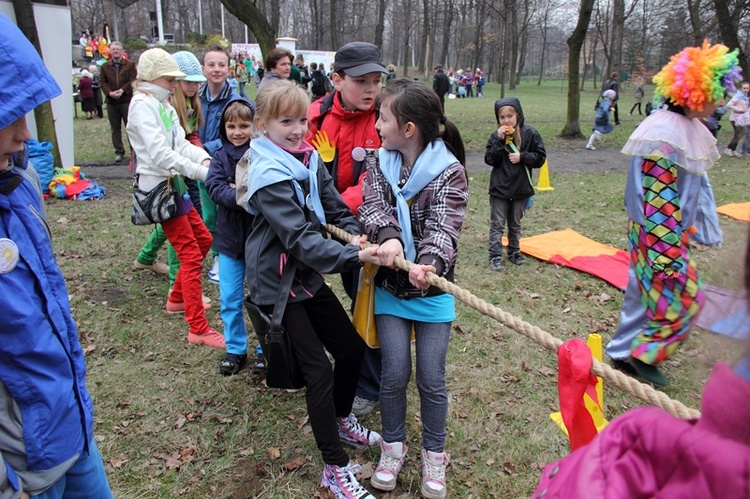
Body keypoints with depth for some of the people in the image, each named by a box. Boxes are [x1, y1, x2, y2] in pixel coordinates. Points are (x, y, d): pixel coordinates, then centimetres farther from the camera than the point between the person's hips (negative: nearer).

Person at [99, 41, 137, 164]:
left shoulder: (130, 65, 4)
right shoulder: (105, 66, 11)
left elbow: (133, 80, -4)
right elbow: (102, 82, 6)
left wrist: (123, 90, -16)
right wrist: (109, 93, -12)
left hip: (127, 100, -3)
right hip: (111, 101, 3)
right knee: (115, 128, 6)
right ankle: (119, 152, 12)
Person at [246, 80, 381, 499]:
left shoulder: (310, 158, 1)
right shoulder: (269, 175, -23)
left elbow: (334, 207, 5)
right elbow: (299, 238, -31)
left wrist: (356, 233, -13)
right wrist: (352, 257, -37)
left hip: (308, 275, 8)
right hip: (278, 282, -8)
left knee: (352, 347, 15)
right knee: (319, 368, -6)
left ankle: (342, 420, 42)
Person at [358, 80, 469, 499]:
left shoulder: (449, 171, -11)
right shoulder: (380, 165, 1)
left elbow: (444, 226, -23)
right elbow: (374, 207, -14)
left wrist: (429, 264, -43)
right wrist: (387, 237, -37)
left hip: (432, 289, -2)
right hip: (390, 287, 3)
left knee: (431, 378, 5)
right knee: (394, 374, 6)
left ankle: (434, 454, 28)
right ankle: (393, 445, 31)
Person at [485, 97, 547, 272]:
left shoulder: (530, 134, -5)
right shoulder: (496, 136, -4)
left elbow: (540, 157, -3)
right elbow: (489, 159, -12)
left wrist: (522, 157, -17)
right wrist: (499, 140, -21)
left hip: (521, 188, 1)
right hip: (499, 188, -1)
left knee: (515, 224, 17)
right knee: (497, 224, 1)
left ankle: (514, 252, 31)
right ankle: (495, 256, 6)